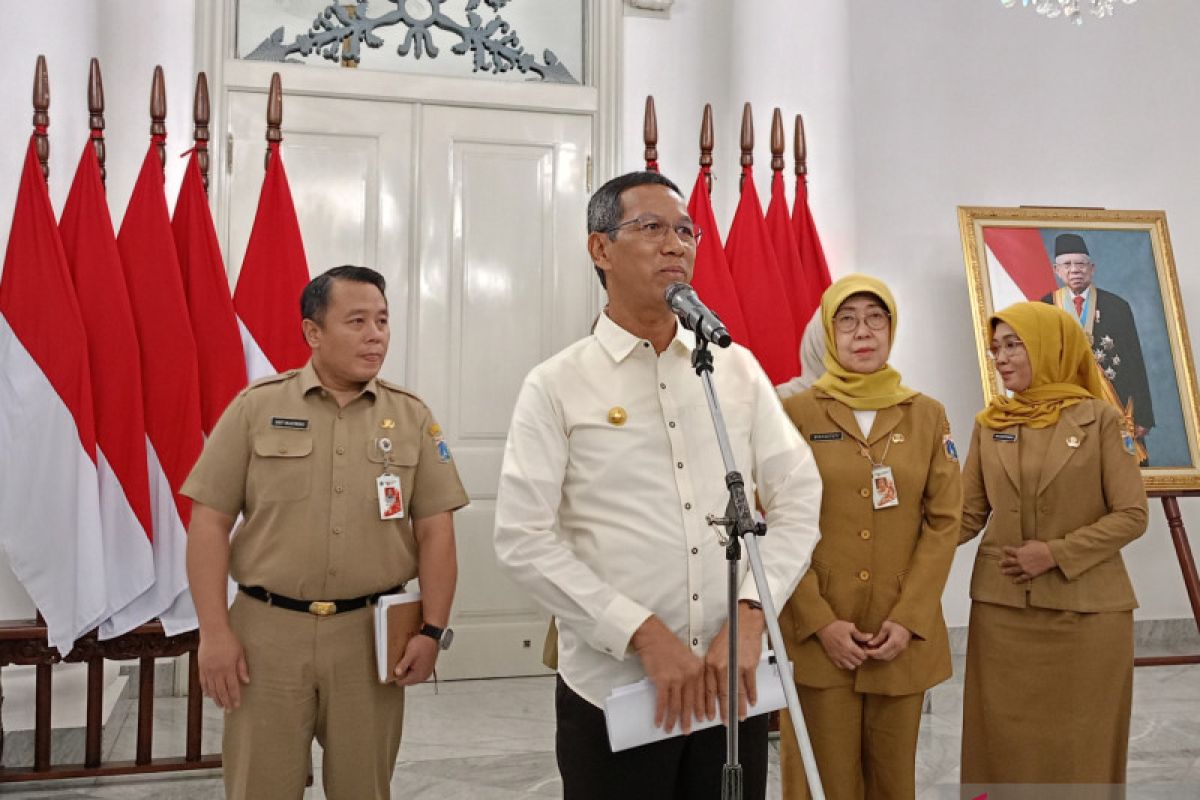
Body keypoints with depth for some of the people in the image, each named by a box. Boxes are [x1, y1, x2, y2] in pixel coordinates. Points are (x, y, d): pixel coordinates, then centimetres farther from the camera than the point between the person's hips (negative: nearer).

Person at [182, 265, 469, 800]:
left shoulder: (412, 417, 4)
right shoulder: (256, 407, -1)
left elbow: (435, 531, 3)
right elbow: (209, 523, -2)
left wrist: (432, 630, -5)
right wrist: (214, 632, -7)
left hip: (371, 632, 1)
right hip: (267, 629, -1)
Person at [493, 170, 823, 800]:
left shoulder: (737, 369, 6)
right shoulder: (556, 387, -4)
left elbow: (799, 501, 4)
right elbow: (523, 538, -10)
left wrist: (750, 614, -9)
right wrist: (643, 634, -15)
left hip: (732, 684, 3)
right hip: (612, 690, -3)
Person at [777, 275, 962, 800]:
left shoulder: (927, 415, 7)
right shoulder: (795, 414, -1)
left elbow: (944, 523, 2)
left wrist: (908, 619, -8)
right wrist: (819, 621, -12)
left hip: (904, 632, 2)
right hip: (817, 635, -2)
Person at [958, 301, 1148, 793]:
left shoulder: (1099, 419, -4)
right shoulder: (989, 425, 6)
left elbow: (1132, 515, -5)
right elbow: (969, 515, 4)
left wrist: (1058, 554, -15)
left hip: (1086, 611, -2)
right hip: (1002, 609, 3)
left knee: (1082, 746, 6)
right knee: (1007, 742, 7)